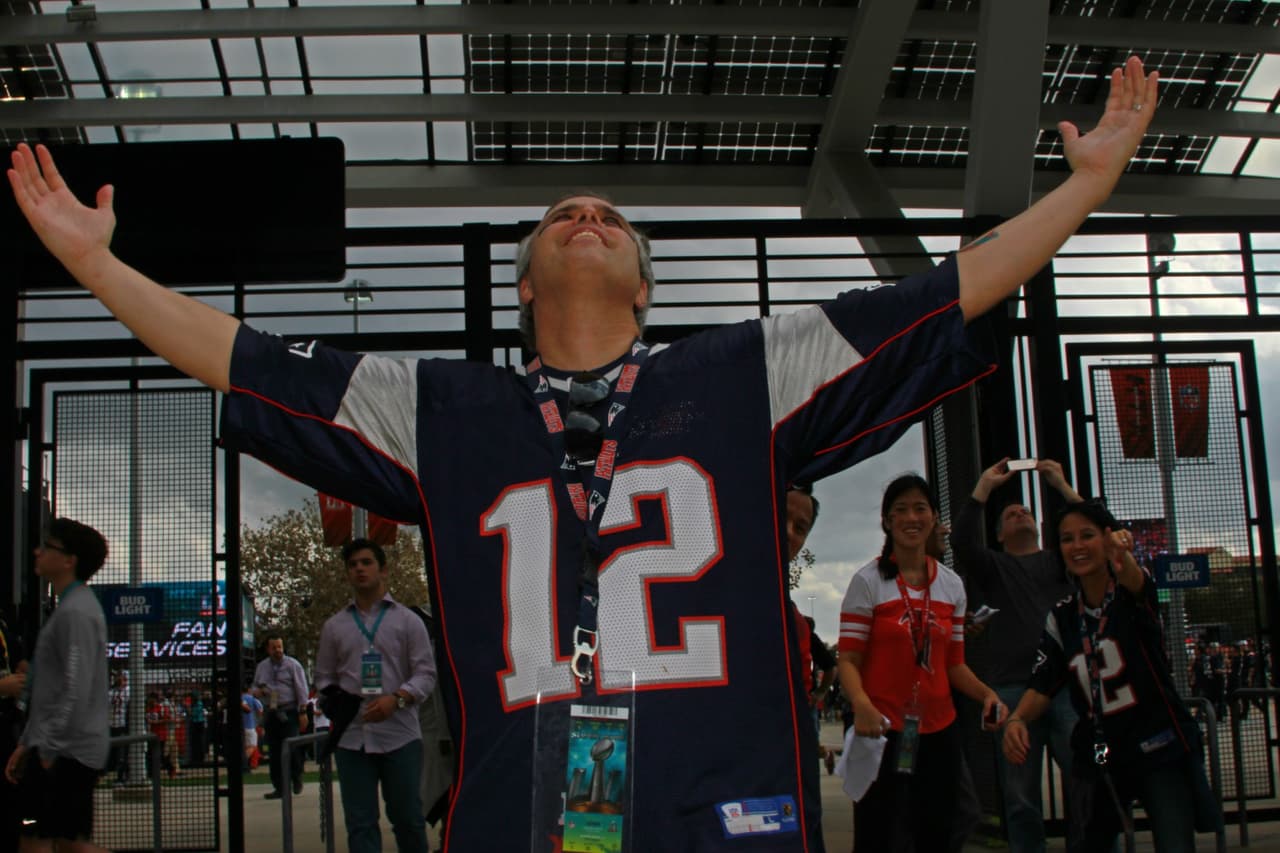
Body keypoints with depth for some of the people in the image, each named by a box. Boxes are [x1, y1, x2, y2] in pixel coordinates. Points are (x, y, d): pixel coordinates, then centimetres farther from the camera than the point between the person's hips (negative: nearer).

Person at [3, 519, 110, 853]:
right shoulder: (71, 606, 18)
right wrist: (27, 744, 22)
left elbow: (76, 690, -21)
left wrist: (47, 749, -19)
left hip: (64, 751, -10)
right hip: (59, 748, 10)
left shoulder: (75, 612, -14)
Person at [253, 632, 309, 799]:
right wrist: (259, 691, -4)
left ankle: (297, 780, 11)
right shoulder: (261, 667, 13)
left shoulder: (293, 665, 1)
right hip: (270, 713, 4)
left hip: (289, 712, -4)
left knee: (292, 748, -11)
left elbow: (301, 689, -2)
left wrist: (302, 711, -9)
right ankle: (279, 788, 9)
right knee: (274, 753, 4)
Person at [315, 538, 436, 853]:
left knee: (408, 818, 3)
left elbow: (426, 674, 1)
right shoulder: (334, 626, 14)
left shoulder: (407, 621, 7)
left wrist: (396, 699, -16)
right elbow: (324, 677, 16)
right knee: (360, 823, 1)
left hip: (399, 735, -2)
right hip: (351, 737, 2)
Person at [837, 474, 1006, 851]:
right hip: (883, 733, -4)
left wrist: (985, 694, -4)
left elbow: (953, 663, 14)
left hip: (939, 731, 4)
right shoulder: (867, 581, -4)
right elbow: (848, 659, -7)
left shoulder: (952, 584, 10)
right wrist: (861, 705, -26)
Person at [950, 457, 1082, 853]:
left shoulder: (1061, 562, 21)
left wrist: (1063, 486, 2)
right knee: (1021, 801, 2)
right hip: (1013, 687, 0)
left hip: (1067, 685, 0)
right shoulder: (993, 566, 18)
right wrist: (983, 488, -2)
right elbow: (962, 541, -2)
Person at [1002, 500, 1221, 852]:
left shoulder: (1133, 594, -7)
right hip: (1097, 757, 4)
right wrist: (1016, 720, -19)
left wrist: (1123, 557, -57)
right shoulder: (1061, 618, 5)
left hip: (1160, 749, -4)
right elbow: (1043, 684, 3)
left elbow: (1134, 581, -32)